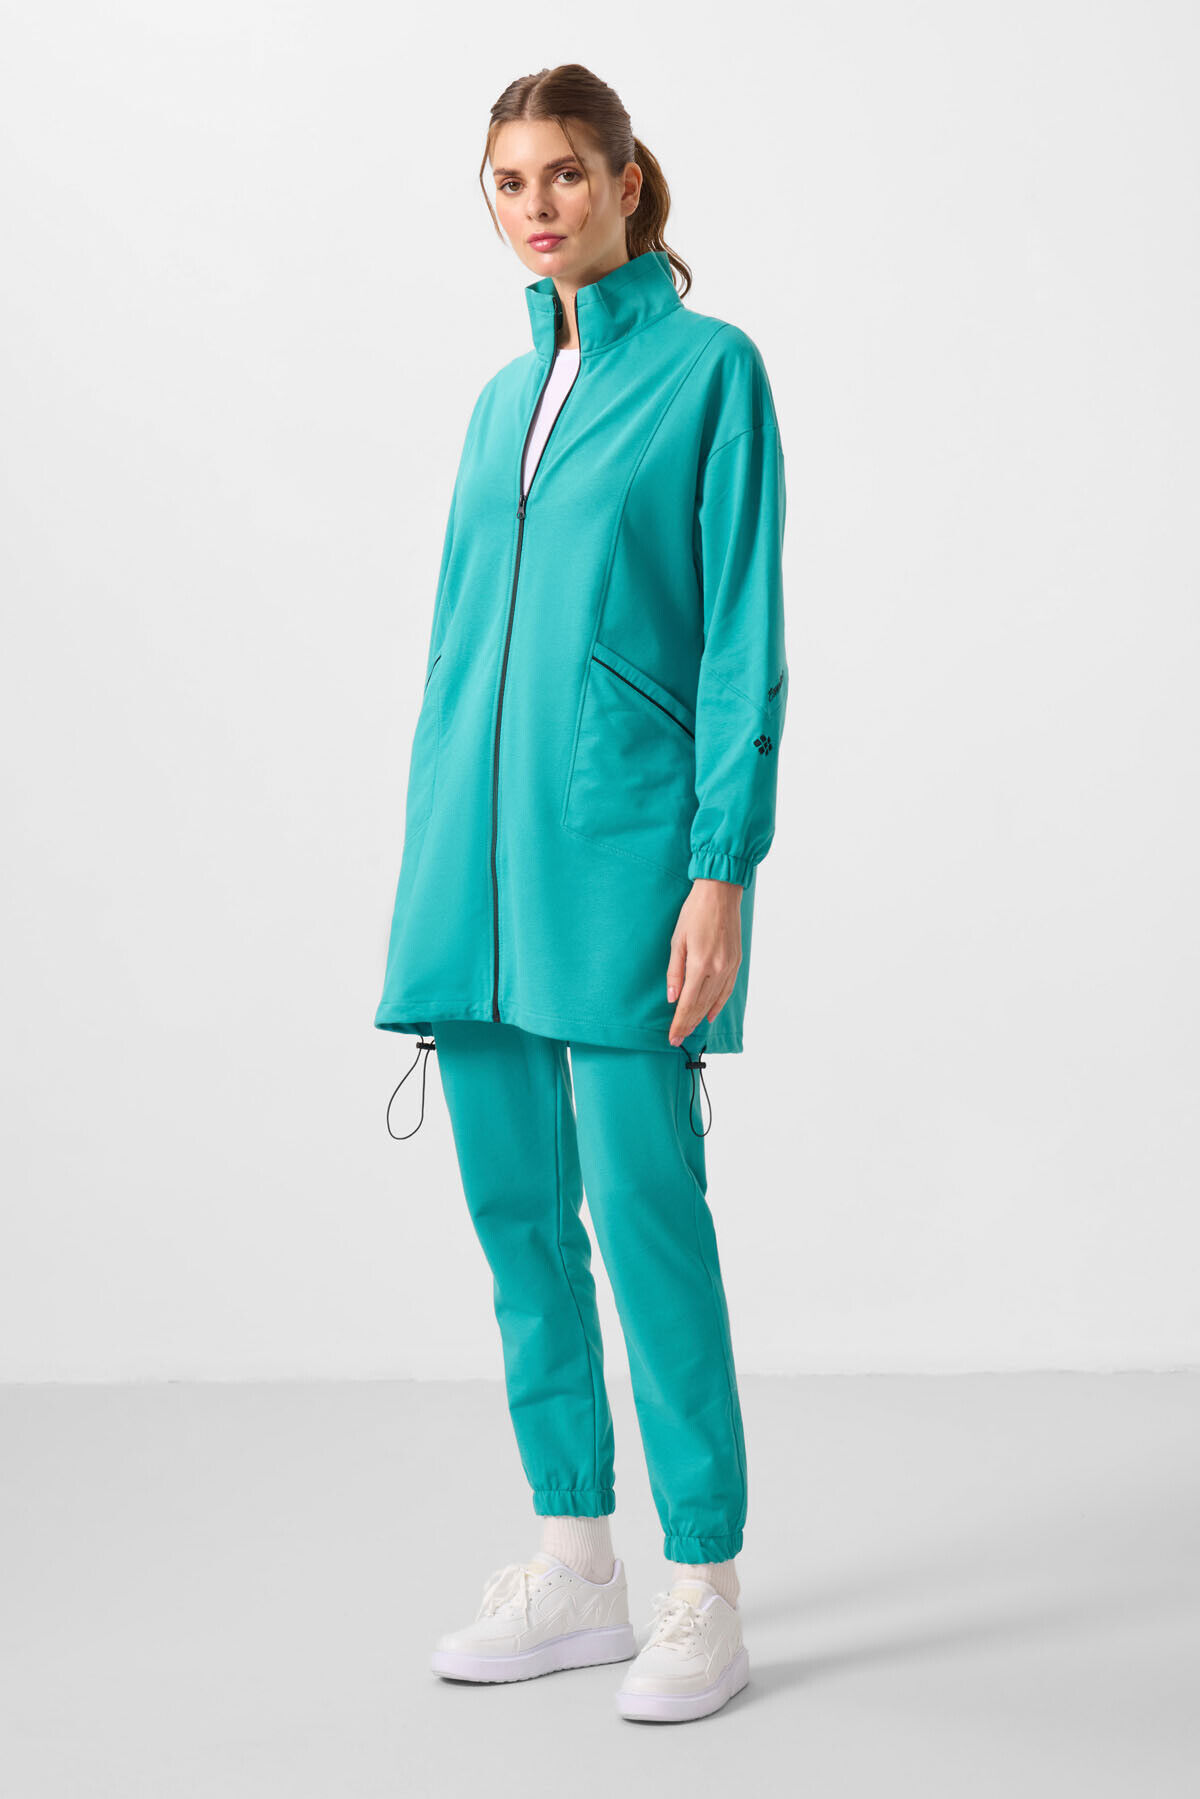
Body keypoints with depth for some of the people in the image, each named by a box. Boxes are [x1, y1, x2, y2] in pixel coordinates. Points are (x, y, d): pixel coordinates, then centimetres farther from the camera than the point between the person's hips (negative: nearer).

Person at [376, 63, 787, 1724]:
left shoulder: (710, 370, -2)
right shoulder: (506, 394, 17)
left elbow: (744, 639, -8)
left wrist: (724, 871, -15)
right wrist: (435, 872, 15)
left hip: (622, 841, -7)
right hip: (479, 845, 7)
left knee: (643, 1208, -6)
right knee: (515, 1212, 9)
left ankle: (706, 1592, 7)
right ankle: (574, 1575, 21)